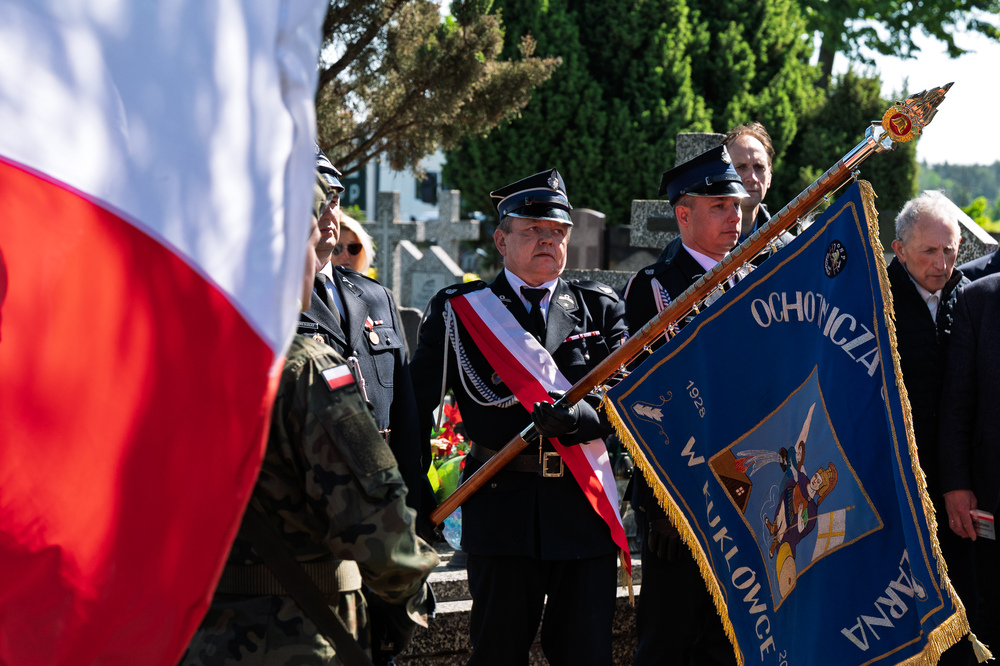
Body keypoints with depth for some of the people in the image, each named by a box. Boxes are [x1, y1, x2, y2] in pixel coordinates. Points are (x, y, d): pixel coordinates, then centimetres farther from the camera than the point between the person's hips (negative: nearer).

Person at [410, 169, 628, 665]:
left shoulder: (599, 308, 11)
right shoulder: (458, 311, 5)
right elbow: (417, 407, 3)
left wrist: (574, 418, -21)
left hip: (585, 507, 2)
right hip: (502, 508, -2)